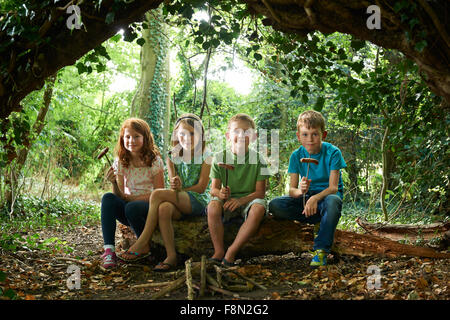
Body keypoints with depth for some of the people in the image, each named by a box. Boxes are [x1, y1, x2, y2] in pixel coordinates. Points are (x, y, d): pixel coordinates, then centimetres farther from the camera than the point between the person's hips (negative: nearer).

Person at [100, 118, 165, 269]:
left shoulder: (154, 160, -6)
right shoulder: (120, 161, 5)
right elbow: (120, 195, 1)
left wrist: (131, 197, -15)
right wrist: (114, 183, -21)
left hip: (150, 207, -4)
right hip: (128, 204, 4)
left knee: (131, 208, -36)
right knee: (108, 198, -26)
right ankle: (109, 250, -30)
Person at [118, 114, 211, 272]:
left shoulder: (204, 156, 1)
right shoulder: (172, 156, 13)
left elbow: (201, 187, -5)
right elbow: (174, 186, 6)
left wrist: (180, 189, -11)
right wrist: (175, 186, -18)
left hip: (198, 201, -4)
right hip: (179, 202, 4)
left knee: (157, 194, -27)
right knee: (164, 209, -35)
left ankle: (143, 243, -23)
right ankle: (171, 256, -32)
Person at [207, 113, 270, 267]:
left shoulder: (258, 159, -2)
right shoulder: (220, 158, 0)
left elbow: (260, 191, -6)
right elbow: (213, 189, -2)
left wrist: (241, 200, -24)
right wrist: (220, 193, -27)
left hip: (248, 199, 0)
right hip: (227, 201, 1)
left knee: (258, 208, -34)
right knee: (213, 207, -32)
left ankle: (232, 251, -25)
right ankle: (219, 251, -18)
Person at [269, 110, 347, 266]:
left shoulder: (333, 152, -13)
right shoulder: (297, 155, -4)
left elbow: (333, 187, -20)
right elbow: (292, 190, -7)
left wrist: (315, 198, -40)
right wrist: (300, 191, -33)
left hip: (326, 195, -3)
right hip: (307, 196, 4)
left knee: (333, 201, -42)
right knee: (274, 205, -22)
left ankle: (321, 250, -32)